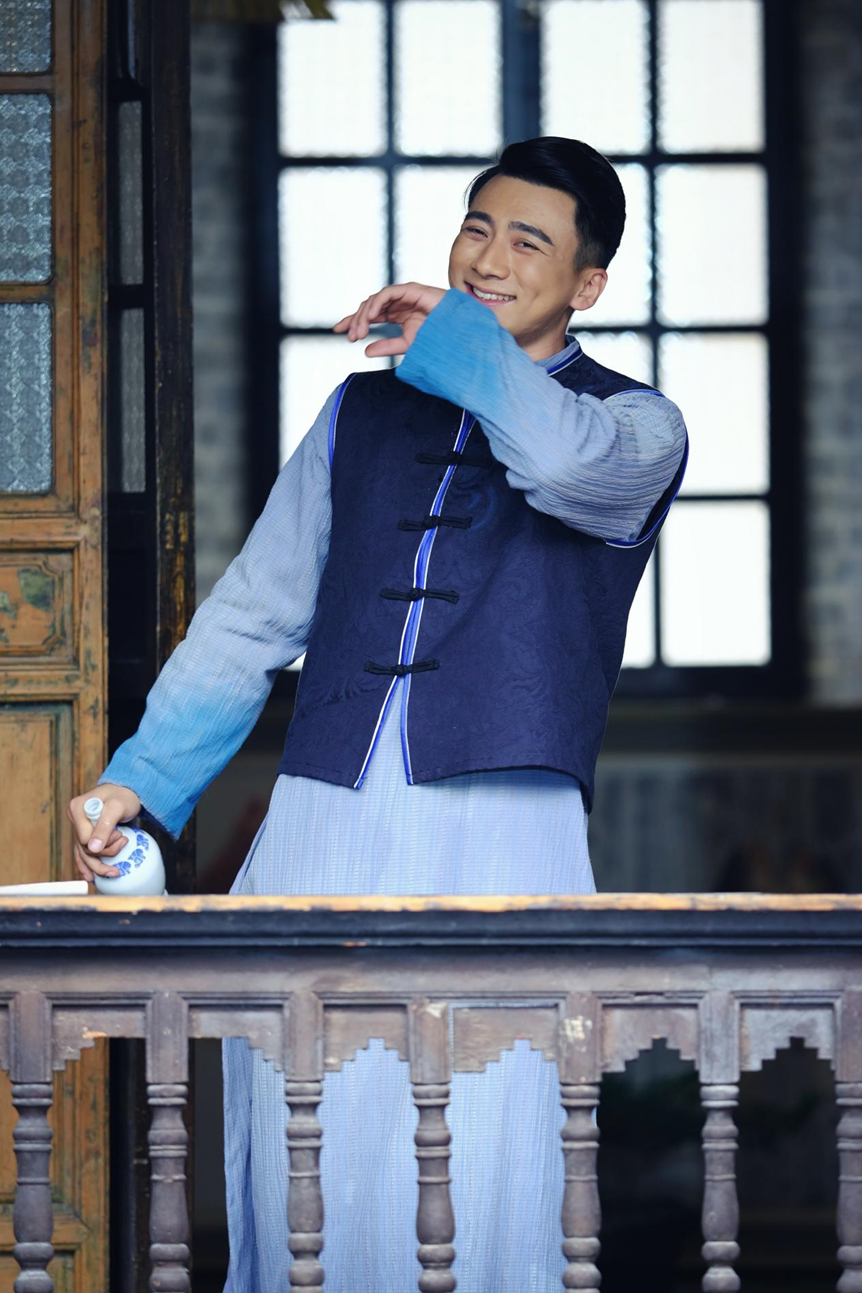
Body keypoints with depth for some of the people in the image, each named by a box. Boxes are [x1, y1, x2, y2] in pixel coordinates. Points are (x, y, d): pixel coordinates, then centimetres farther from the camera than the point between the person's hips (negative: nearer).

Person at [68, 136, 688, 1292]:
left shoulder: (637, 428, 8)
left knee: (478, 1195, -12)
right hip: (322, 828, 3)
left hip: (500, 839, -3)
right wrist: (143, 776, 12)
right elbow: (253, 613, 21)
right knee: (301, 1183, -3)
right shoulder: (365, 408, 20)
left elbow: (564, 458, -17)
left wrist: (450, 336, -3)